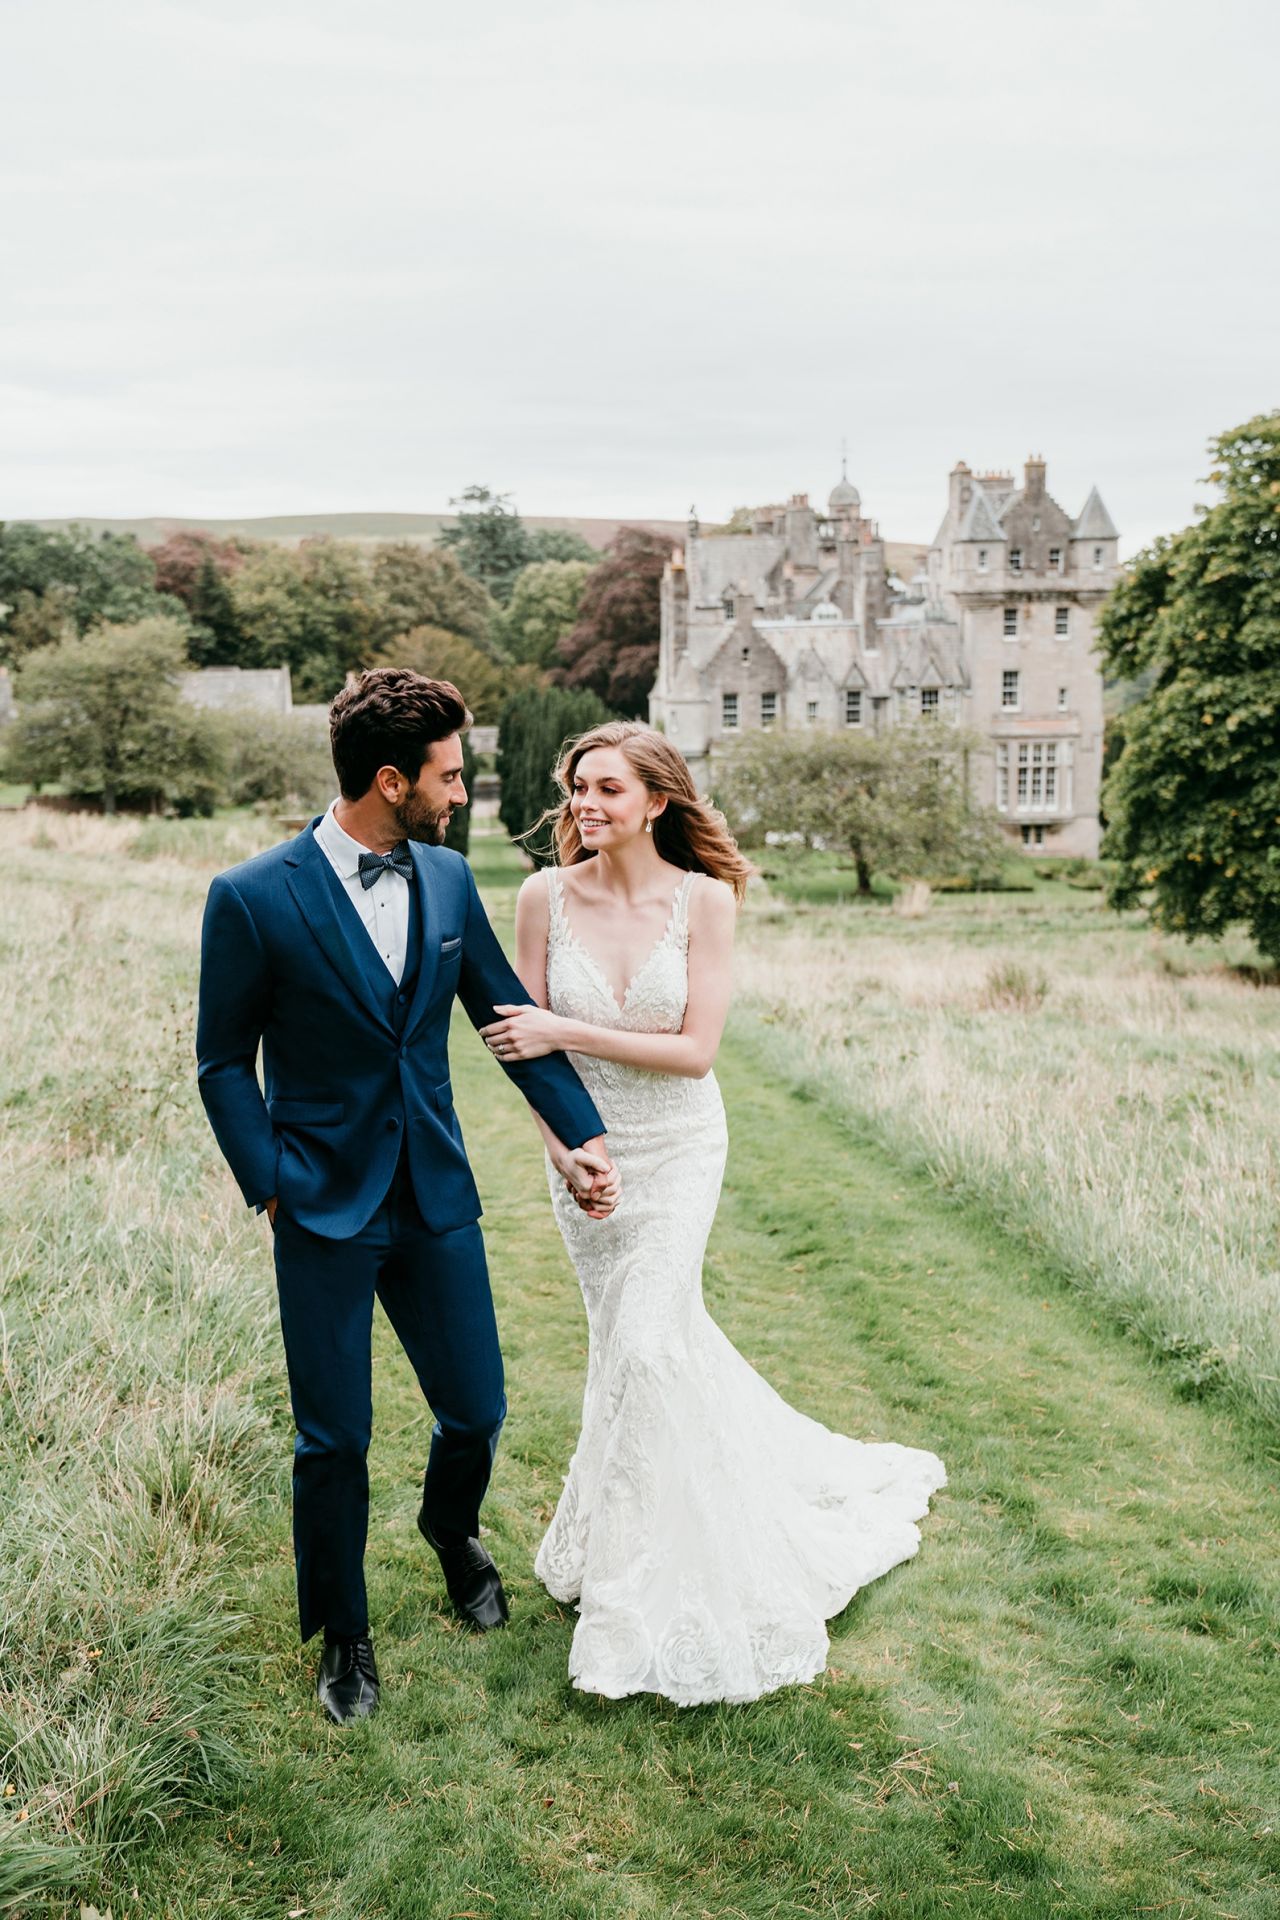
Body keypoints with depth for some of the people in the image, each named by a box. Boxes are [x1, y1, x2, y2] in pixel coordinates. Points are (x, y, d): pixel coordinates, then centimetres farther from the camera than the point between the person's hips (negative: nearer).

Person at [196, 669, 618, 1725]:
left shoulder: (449, 879, 1)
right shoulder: (254, 899, -13)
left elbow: (509, 1014, 8)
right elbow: (224, 1059, -4)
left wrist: (582, 1136, 5)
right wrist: (271, 1185, -10)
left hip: (438, 1199, 4)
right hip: (324, 1209, -4)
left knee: (477, 1410, 11)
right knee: (335, 1440, 6)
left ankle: (451, 1530, 46)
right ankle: (343, 1636, 31)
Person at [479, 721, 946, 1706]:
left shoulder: (703, 898, -13)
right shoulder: (547, 894, -8)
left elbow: (696, 1049, -17)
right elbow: (526, 1037, -3)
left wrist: (565, 1033, -22)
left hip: (679, 1152, -3)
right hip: (587, 1147, 3)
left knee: (645, 1347, -6)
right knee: (648, 1331, 15)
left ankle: (641, 1586, 14)